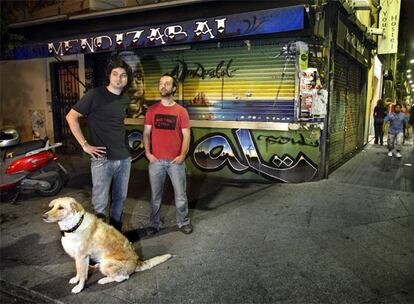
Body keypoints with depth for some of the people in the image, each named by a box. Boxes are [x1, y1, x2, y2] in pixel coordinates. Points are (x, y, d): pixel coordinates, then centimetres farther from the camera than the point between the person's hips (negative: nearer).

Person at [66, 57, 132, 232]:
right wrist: (85, 145, -10)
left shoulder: (125, 99, 9)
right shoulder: (95, 95, -9)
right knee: (100, 204, 1)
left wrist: (124, 146, 14)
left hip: (124, 158, 6)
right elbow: (71, 117, -6)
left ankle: (116, 232, 33)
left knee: (120, 198, 16)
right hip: (102, 158, -6)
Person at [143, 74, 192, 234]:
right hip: (156, 161, 1)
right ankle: (154, 224, 26)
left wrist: (182, 156, -11)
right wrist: (147, 153, -5)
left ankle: (183, 222, 25)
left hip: (175, 161, -1)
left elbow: (186, 135, -1)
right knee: (155, 195, 11)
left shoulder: (181, 111, -1)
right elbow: (146, 133, 6)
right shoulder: (152, 110, 4)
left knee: (180, 194, 8)